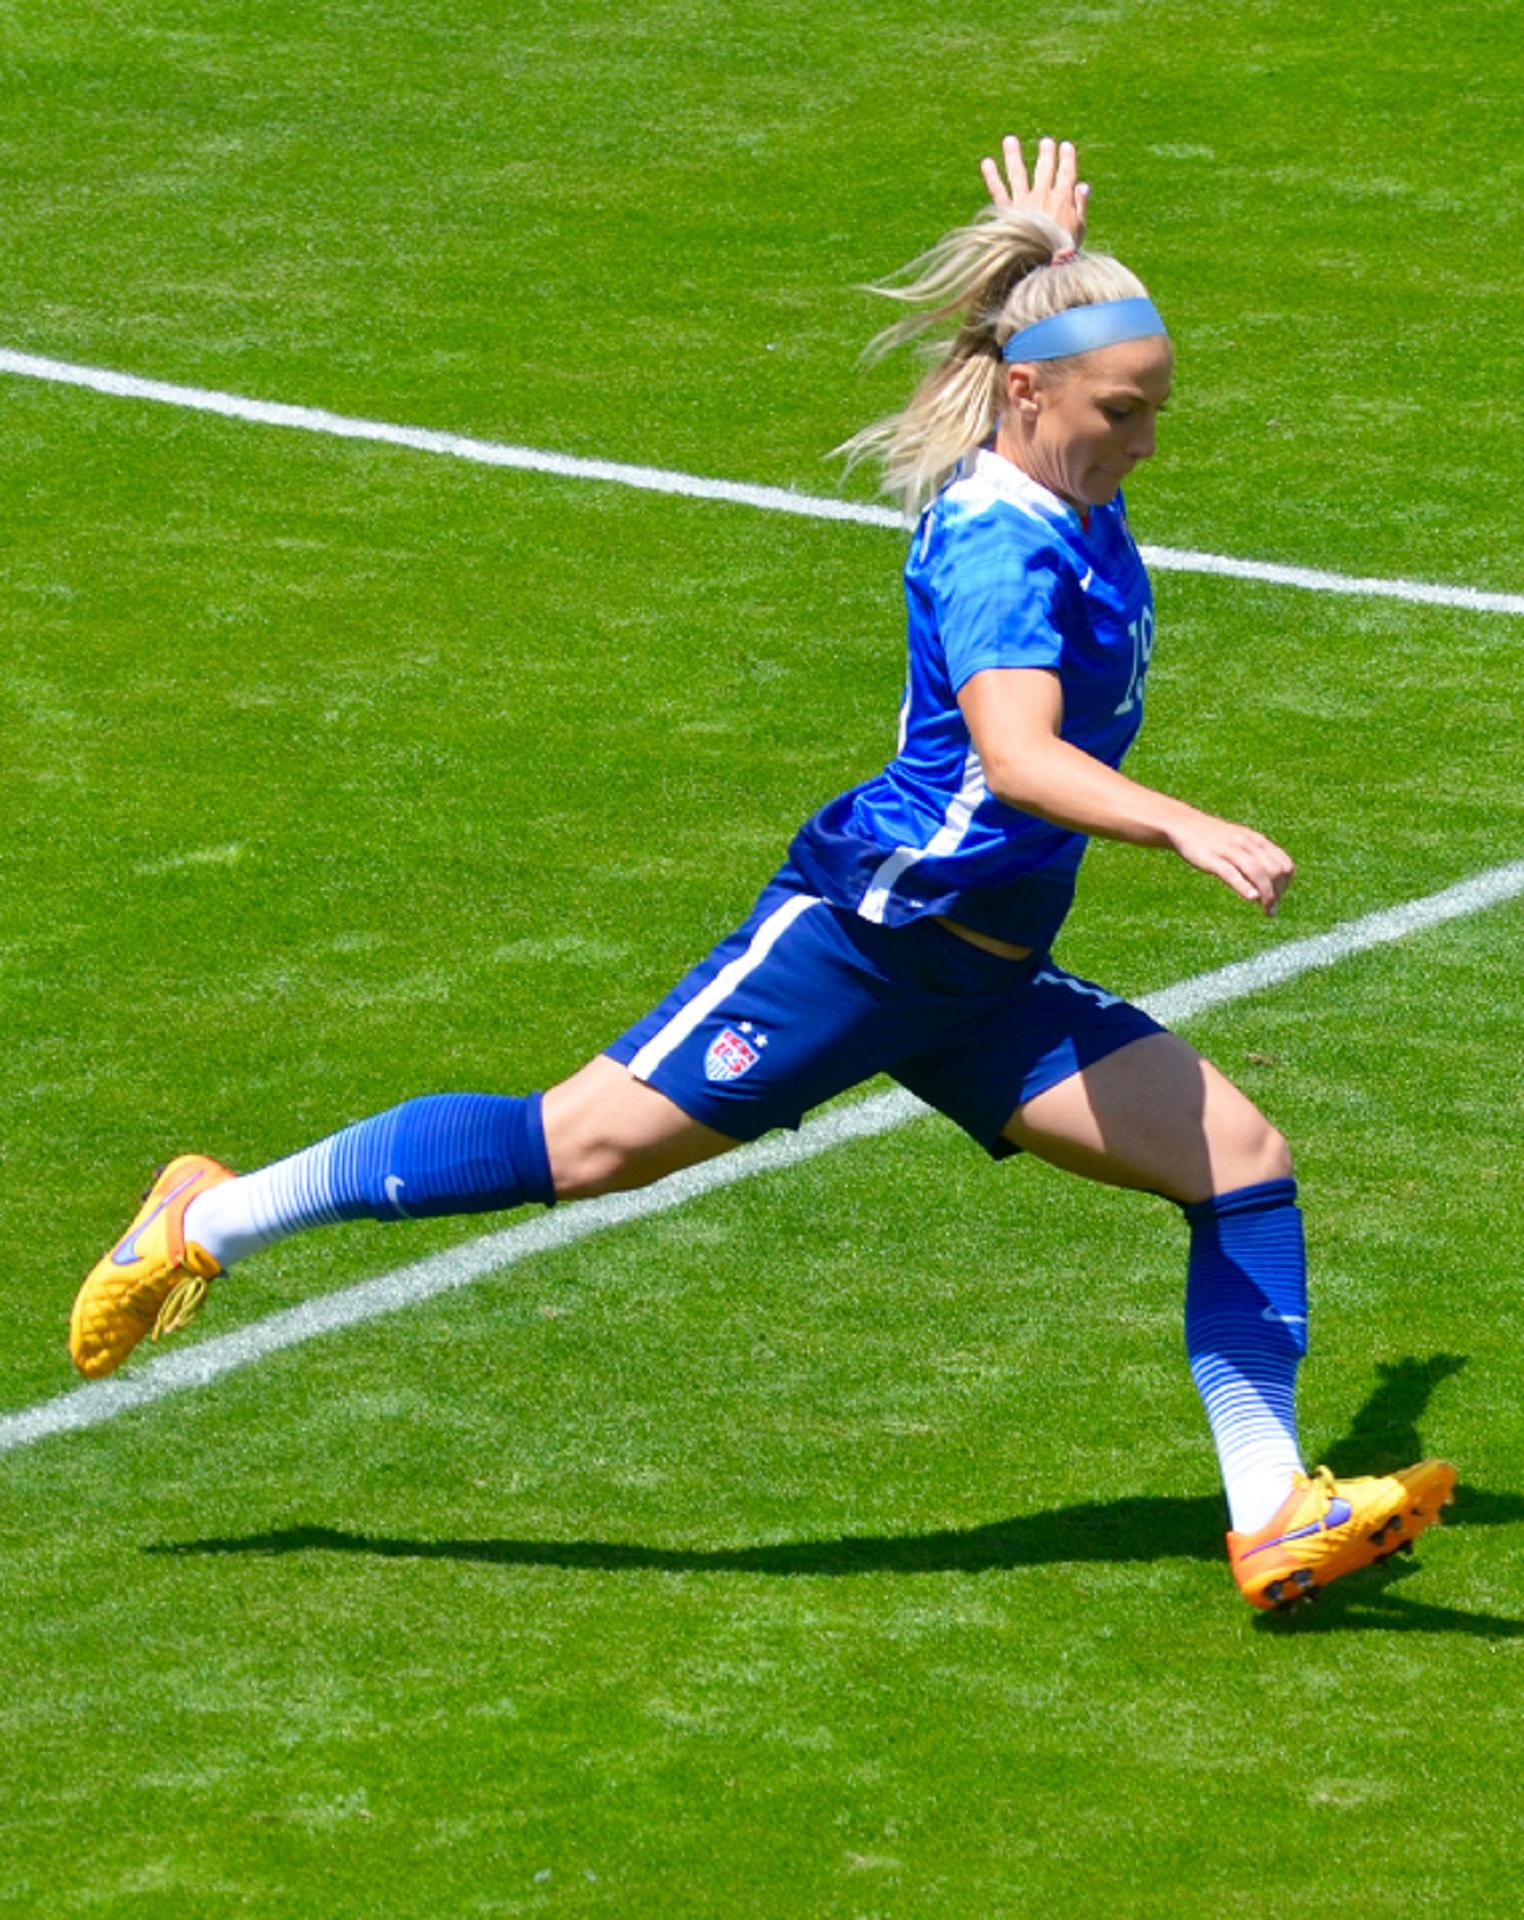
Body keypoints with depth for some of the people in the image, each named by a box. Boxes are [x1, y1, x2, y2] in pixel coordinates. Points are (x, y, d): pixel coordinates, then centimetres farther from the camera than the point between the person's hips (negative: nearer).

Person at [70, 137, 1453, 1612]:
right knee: (587, 1144, -7)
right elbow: (1015, 754, -39)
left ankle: (1272, 1519, -3)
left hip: (984, 988, 9)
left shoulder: (1071, 503, 9)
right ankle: (215, 1221, 8)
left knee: (1243, 1160, -2)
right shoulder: (994, 544, -19)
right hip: (861, 931, -9)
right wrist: (1182, 826, -49)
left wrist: (1050, 252, 32)